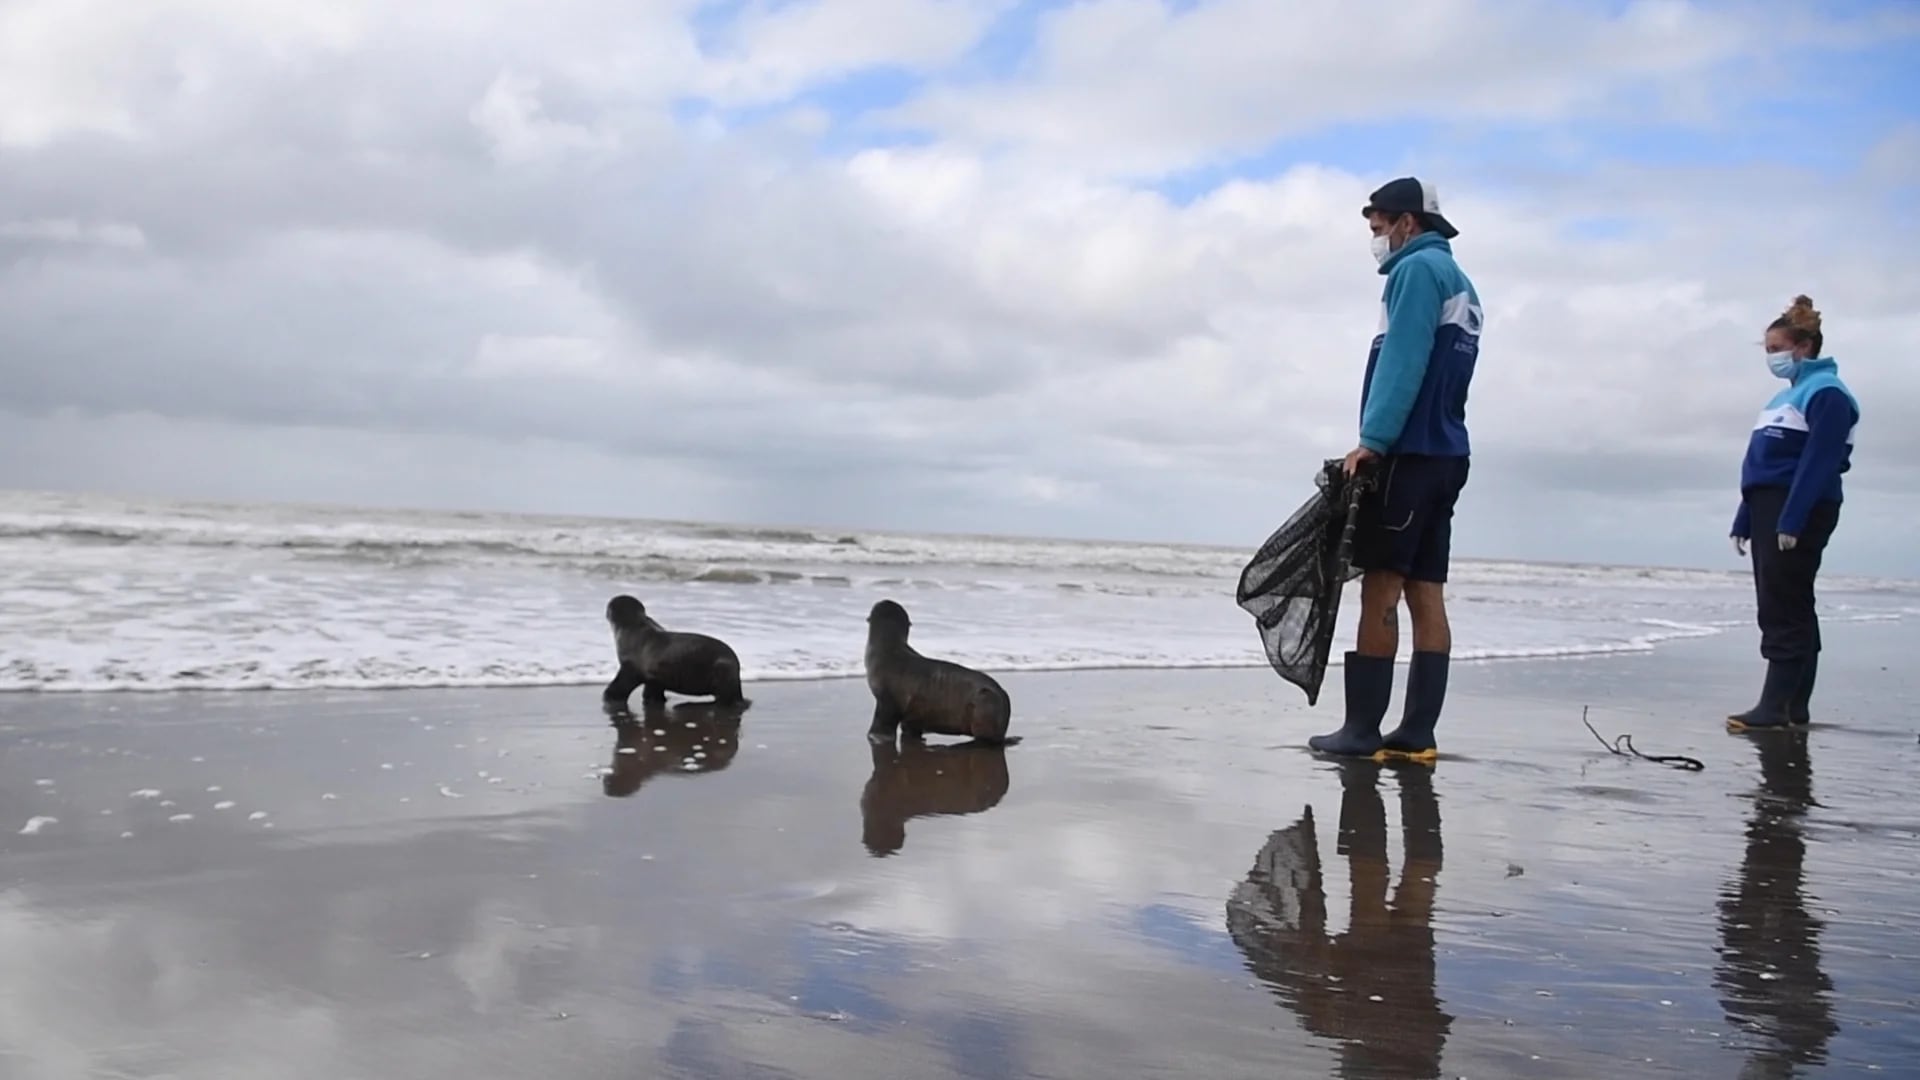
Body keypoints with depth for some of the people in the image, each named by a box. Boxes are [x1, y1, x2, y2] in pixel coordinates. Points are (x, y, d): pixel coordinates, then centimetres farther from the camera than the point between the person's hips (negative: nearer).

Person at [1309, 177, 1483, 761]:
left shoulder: (1418, 269, -5)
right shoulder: (1460, 285, 24)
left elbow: (1401, 365, -16)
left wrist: (1372, 440, -19)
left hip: (1408, 452, -9)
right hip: (1444, 455, 9)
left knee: (1380, 588, -9)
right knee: (1426, 593, 4)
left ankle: (1362, 729, -9)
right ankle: (1416, 734, 3)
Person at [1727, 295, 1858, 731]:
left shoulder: (1826, 393, -7)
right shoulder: (1785, 398, 21)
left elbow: (1818, 463, -17)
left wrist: (1792, 520, -23)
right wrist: (1744, 521, 17)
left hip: (1801, 511, -9)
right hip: (1768, 508, 9)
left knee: (1783, 608, -12)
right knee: (1784, 608, 9)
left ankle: (1776, 706, -13)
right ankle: (1794, 707, 12)